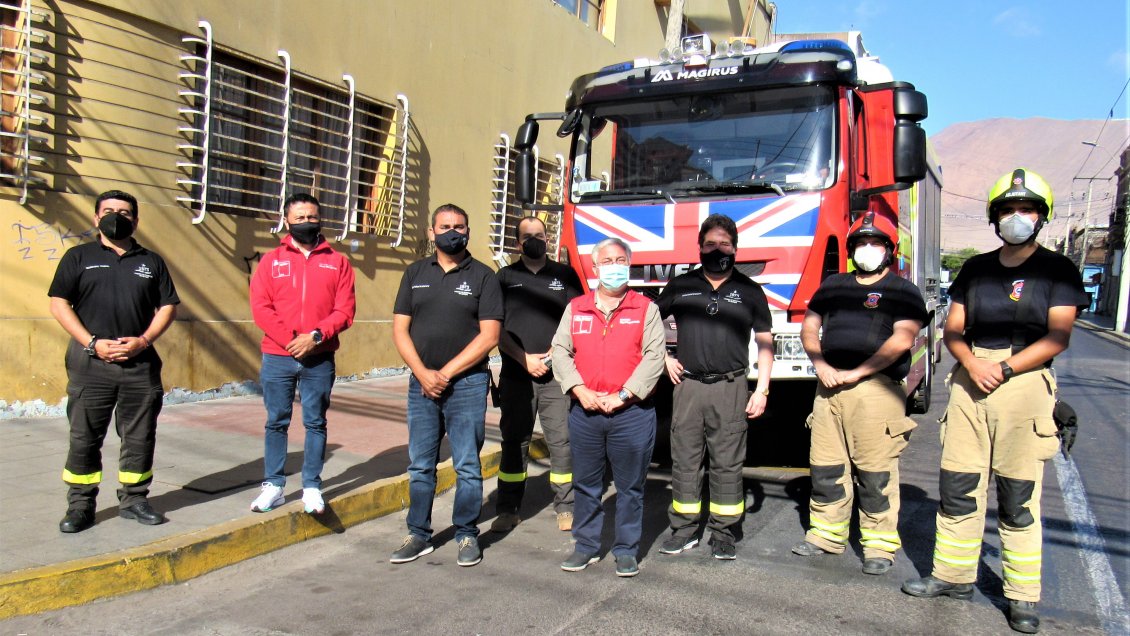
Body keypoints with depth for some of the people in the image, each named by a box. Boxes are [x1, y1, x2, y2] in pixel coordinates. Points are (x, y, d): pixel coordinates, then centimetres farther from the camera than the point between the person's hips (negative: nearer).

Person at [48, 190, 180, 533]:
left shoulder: (151, 262, 12)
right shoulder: (79, 257, 7)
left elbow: (168, 306, 8)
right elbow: (59, 304, 1)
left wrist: (143, 341, -7)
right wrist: (93, 343, -10)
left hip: (141, 363, 2)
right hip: (90, 362, -1)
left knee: (140, 436, 7)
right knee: (84, 437, 3)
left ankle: (134, 499, 19)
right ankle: (81, 505, 14)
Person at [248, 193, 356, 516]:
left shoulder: (337, 262, 6)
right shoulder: (271, 260, 7)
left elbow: (345, 310, -1)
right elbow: (260, 308, -2)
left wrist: (316, 336, -15)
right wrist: (289, 340, -13)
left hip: (320, 359, 0)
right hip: (277, 358, 1)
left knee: (316, 423, 5)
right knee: (276, 422, 7)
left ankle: (312, 487, 14)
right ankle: (273, 486, 17)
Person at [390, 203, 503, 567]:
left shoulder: (482, 276, 1)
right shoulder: (415, 273, 11)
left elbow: (489, 336, -7)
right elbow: (400, 329, 7)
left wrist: (446, 373, -11)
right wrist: (422, 373, -8)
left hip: (467, 383, -3)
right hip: (421, 383, 3)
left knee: (467, 466, 3)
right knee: (420, 465, 9)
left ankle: (467, 535, 16)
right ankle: (419, 535, 21)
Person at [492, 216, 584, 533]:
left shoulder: (565, 275, 9)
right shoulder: (505, 277, 10)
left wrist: (553, 354, -7)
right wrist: (525, 359, -7)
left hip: (556, 375, 0)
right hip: (515, 374, 1)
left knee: (561, 440, -1)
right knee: (513, 441, 5)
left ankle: (565, 508, 10)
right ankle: (508, 510, 13)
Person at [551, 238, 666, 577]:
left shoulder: (645, 308, 3)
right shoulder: (576, 308, 11)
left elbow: (654, 355, -5)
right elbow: (560, 350, 6)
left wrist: (623, 395, -13)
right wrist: (579, 390, -8)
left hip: (632, 413, -2)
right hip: (584, 411, 3)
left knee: (630, 486, 6)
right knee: (585, 484, 11)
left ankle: (626, 550, 20)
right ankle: (587, 546, 26)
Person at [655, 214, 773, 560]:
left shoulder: (749, 291, 6)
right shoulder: (681, 286, 8)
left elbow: (765, 343, 6)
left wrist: (761, 390, -1)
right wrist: (664, 358, 7)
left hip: (731, 388, -1)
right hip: (688, 385, 1)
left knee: (728, 463, 3)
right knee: (684, 460, 6)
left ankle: (724, 534, 14)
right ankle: (684, 529, 17)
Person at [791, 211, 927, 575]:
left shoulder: (902, 292, 3)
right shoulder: (833, 286, 19)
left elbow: (901, 341, -10)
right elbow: (808, 328, 16)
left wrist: (855, 373, -13)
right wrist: (821, 366, -1)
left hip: (876, 390, -5)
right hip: (829, 388, 5)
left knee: (876, 473, -2)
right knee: (825, 467, 8)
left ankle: (879, 545, 8)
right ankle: (827, 535, 19)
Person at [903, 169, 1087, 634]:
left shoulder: (1057, 270, 3)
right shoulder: (975, 268, 13)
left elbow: (1057, 338, -6)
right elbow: (953, 329, 10)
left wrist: (1003, 369, -14)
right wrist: (973, 364, -9)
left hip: (1026, 384, -3)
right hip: (969, 382, 4)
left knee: (1019, 500, 0)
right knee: (958, 487, 5)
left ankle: (1023, 597, 10)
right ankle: (953, 575, 17)